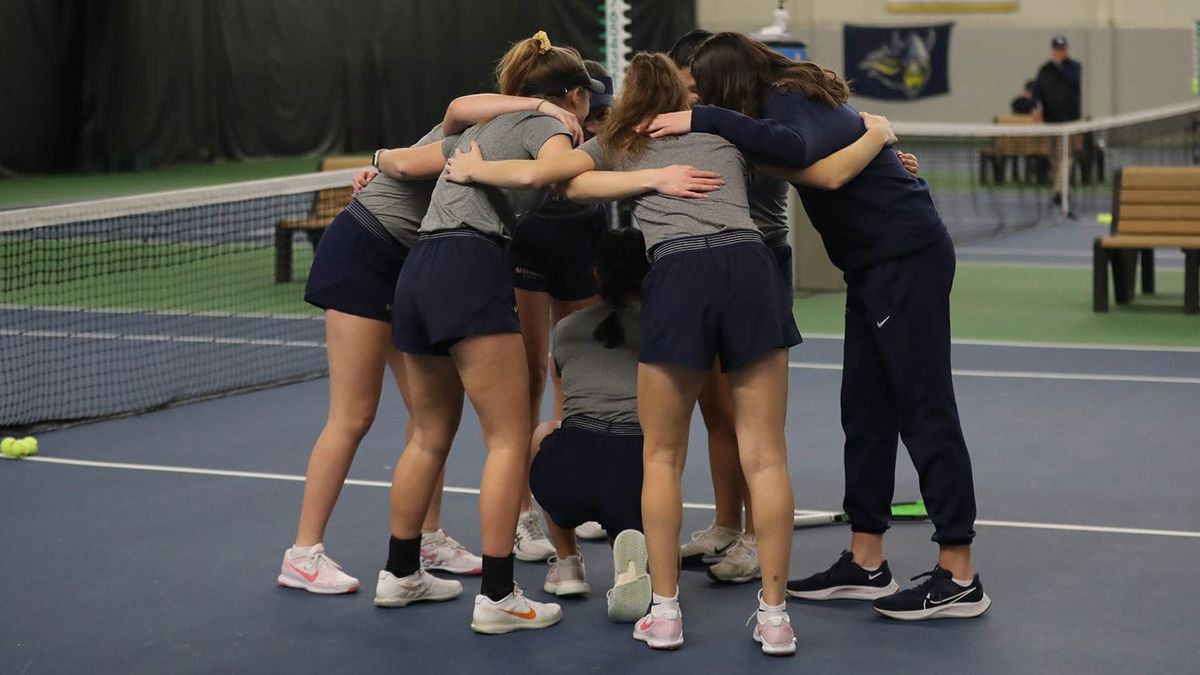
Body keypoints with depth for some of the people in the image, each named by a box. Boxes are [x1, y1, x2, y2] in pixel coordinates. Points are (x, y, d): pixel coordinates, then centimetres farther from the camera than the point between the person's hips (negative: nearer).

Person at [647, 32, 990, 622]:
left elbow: (792, 147, -39)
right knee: (865, 409, 12)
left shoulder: (790, 104, -18)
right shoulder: (793, 98, 11)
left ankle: (959, 579, -2)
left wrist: (704, 119, -35)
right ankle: (865, 565, 18)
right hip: (877, 265, 10)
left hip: (909, 258, -10)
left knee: (924, 409, -6)